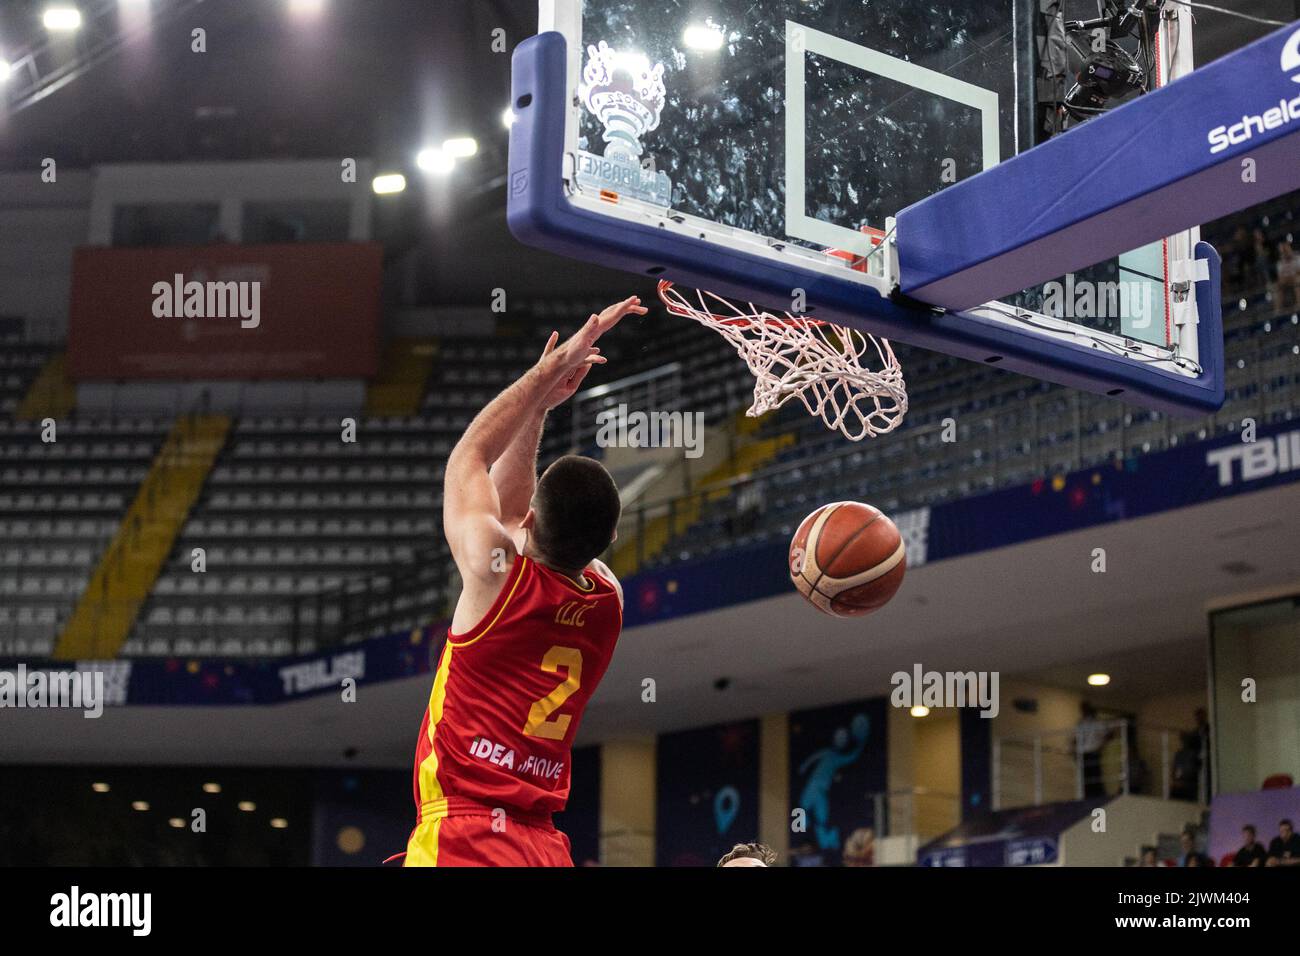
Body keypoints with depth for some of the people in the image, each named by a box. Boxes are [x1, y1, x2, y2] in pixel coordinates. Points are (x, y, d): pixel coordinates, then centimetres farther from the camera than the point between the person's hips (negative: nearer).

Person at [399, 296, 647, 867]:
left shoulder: (497, 572, -7)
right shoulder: (608, 602, 9)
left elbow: (470, 456, 10)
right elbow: (510, 511, 26)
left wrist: (551, 370, 15)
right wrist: (538, 408, 24)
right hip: (546, 848, 7)